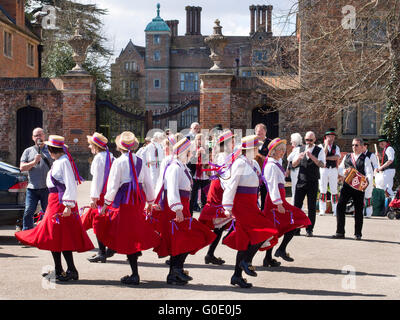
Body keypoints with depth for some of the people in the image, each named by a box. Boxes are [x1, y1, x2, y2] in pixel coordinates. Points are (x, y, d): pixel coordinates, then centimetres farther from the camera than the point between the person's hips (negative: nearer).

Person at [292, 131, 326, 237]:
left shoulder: (319, 151, -2)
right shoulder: (300, 149, 8)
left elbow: (322, 164, -17)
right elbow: (294, 164, 2)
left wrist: (311, 156, -29)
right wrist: (298, 158, -20)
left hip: (313, 182, -3)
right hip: (301, 180, 3)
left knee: (312, 207, 1)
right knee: (297, 205, 2)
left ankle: (309, 230, 9)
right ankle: (296, 229, 10)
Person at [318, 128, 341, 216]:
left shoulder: (336, 147, 10)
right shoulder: (321, 146, 4)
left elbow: (337, 157, -8)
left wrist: (326, 157, -12)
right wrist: (326, 145, -13)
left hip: (333, 170, 2)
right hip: (323, 169, -2)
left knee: (334, 191, 2)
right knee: (323, 190, -1)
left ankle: (335, 210, 5)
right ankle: (322, 210, 3)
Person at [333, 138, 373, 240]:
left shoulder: (365, 159, 4)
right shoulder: (347, 157, 15)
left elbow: (370, 173, -6)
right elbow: (340, 169, 16)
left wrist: (367, 180, -27)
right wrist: (344, 172, -7)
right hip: (347, 185, 3)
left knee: (358, 210, 3)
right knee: (340, 206, -7)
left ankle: (358, 234, 12)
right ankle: (340, 232, -2)